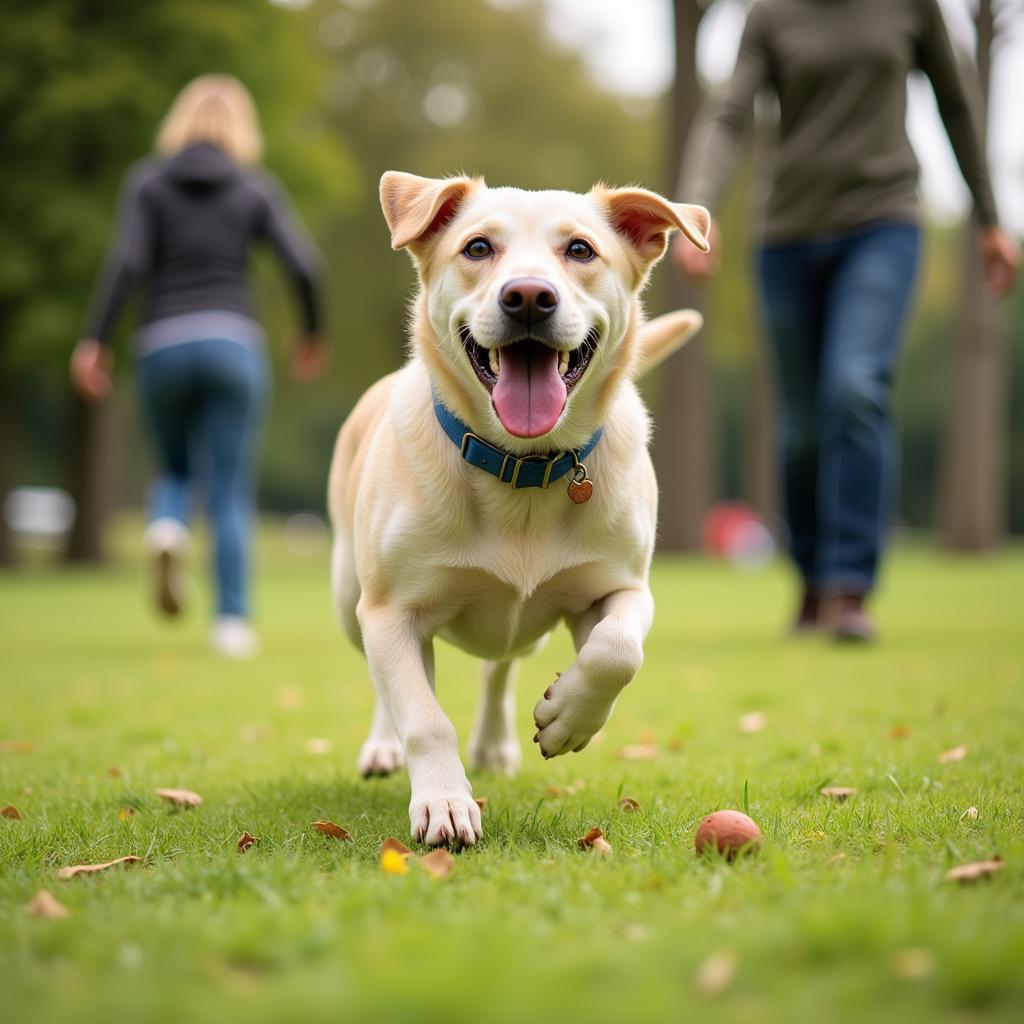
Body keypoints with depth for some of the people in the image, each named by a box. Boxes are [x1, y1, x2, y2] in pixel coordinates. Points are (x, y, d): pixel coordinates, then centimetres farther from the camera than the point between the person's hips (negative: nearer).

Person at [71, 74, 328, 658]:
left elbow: (127, 262, -6)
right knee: (232, 493, 3)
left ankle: (168, 530, -11)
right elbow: (304, 266, -2)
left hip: (163, 347, 1)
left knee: (176, 471, 22)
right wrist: (314, 334, 14)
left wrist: (95, 341, -6)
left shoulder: (147, 180, 8)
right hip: (233, 344, -1)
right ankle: (233, 622, -8)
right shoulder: (258, 187, 8)